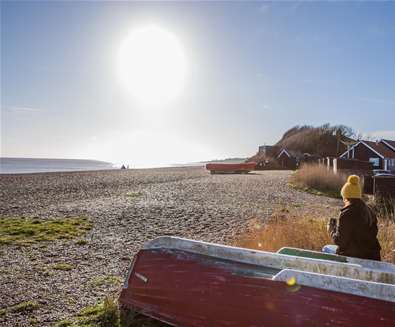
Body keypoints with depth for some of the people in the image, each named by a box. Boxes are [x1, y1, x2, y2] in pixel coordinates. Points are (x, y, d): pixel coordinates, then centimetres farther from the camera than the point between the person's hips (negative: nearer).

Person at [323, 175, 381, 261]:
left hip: (353, 256, -7)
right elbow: (373, 233, 15)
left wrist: (331, 230, 1)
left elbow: (339, 241, -18)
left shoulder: (346, 214, -21)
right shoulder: (369, 211, 2)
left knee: (326, 249, 15)